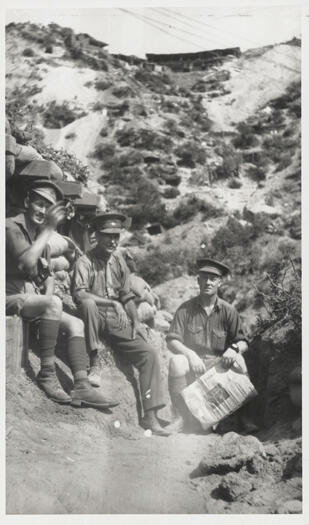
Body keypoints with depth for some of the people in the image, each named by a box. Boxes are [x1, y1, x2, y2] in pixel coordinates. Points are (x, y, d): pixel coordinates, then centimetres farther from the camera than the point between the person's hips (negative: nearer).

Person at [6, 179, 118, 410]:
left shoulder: (40, 233, 18)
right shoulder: (12, 226, -8)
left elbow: (47, 275, 18)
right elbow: (27, 261, -26)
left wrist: (48, 295, -2)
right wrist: (49, 228, -21)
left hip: (33, 299, 8)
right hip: (12, 297, -8)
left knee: (76, 323, -7)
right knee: (54, 303, -32)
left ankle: (81, 386, -15)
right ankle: (47, 373, -25)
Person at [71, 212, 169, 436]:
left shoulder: (119, 265, 16)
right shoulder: (85, 262, -3)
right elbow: (79, 294, -19)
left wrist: (136, 322, 3)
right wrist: (112, 302, -22)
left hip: (117, 322, 5)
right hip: (96, 319, -5)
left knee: (149, 354, -11)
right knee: (88, 304, -38)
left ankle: (150, 416, -6)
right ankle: (94, 363, -23)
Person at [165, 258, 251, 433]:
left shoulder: (228, 311, 2)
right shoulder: (186, 309, 0)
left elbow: (243, 343, 3)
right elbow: (172, 341, -6)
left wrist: (235, 348, -21)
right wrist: (190, 354, -24)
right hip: (192, 365, -2)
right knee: (176, 361, -32)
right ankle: (181, 418, -19)